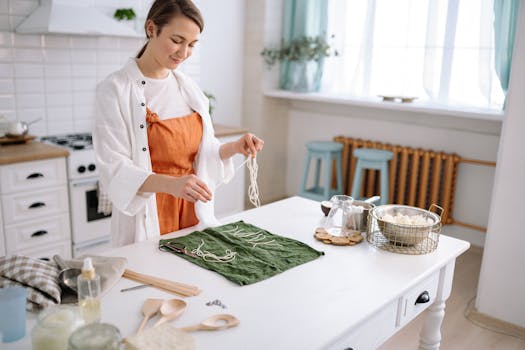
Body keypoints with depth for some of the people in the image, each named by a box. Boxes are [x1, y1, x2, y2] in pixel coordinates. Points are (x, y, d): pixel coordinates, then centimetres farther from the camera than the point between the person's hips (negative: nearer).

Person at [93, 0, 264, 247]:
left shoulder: (188, 87, 4)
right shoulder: (115, 89, -13)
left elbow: (202, 150, 10)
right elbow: (115, 171, -17)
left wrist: (235, 147, -9)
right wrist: (170, 184, -33)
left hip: (194, 214, 5)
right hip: (147, 223, -5)